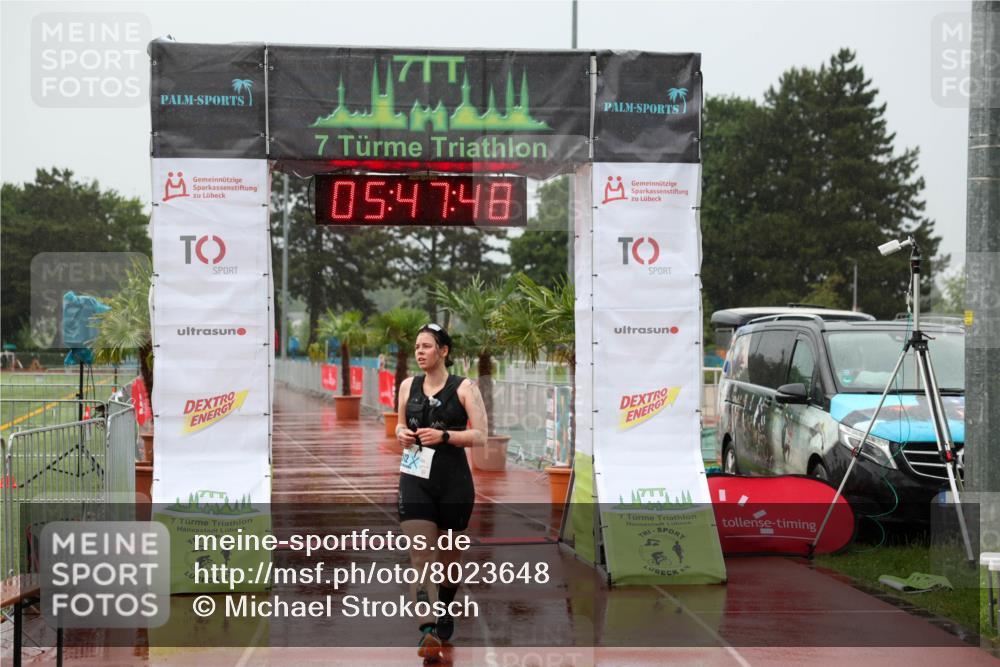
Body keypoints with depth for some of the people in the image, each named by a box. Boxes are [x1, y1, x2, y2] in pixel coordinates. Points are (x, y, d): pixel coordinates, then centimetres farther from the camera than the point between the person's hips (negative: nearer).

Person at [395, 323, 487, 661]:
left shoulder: (464, 388, -4)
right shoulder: (408, 386, 8)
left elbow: (481, 436, -8)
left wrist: (445, 436, -21)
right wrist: (401, 434, 1)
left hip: (454, 481, -2)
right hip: (415, 478, 2)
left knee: (449, 557, 13)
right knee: (420, 556, -14)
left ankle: (445, 611, 41)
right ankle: (428, 633, -22)